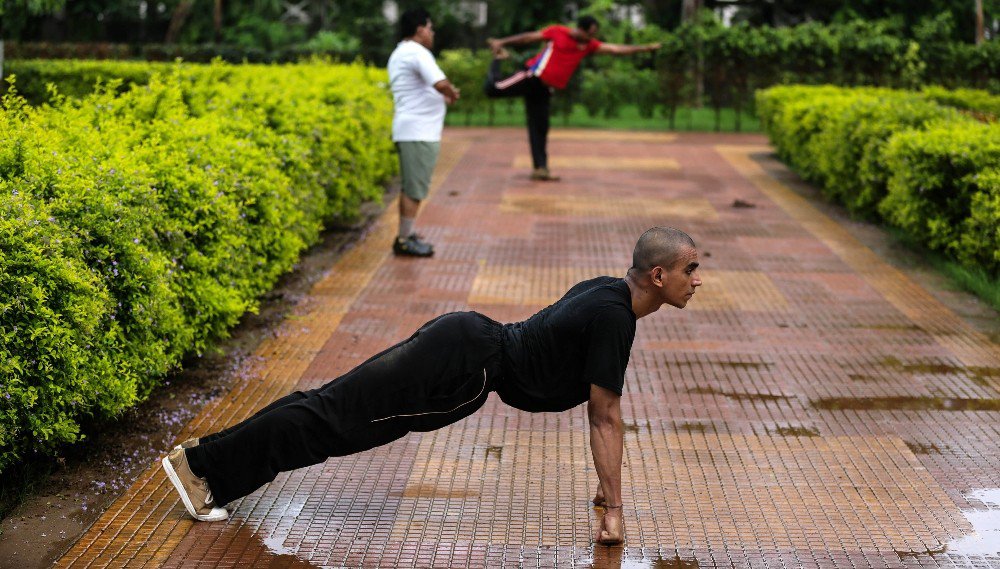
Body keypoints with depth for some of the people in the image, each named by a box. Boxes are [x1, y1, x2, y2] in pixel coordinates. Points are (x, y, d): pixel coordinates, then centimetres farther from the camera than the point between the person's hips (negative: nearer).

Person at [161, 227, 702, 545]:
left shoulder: (609, 292, 11)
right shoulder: (613, 319, -19)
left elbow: (598, 408, 20)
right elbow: (605, 418, -19)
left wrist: (605, 483, 23)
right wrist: (613, 510, -15)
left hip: (465, 341, 9)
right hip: (462, 366, -9)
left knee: (337, 406, 13)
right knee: (338, 415, -2)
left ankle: (211, 456, 20)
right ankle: (202, 464, 6)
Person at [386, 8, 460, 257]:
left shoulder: (399, 55, 19)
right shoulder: (417, 52, -14)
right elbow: (440, 83, -28)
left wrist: (443, 97, 14)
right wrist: (453, 93, -8)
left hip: (408, 130, 10)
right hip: (419, 132, -10)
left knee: (412, 186, 16)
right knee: (414, 188, -5)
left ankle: (407, 235, 21)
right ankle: (404, 240, -2)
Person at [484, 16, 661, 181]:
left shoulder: (590, 45, 4)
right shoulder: (557, 32, -7)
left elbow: (616, 49, -2)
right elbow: (529, 37, 0)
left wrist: (644, 48, -11)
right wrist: (501, 42, 1)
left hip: (544, 89, 4)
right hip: (532, 77, -4)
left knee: (540, 129, 3)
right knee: (493, 89, -14)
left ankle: (540, 169, 7)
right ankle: (497, 60, 13)